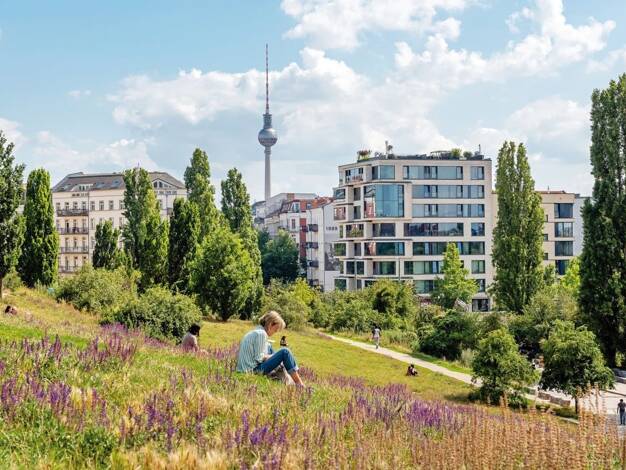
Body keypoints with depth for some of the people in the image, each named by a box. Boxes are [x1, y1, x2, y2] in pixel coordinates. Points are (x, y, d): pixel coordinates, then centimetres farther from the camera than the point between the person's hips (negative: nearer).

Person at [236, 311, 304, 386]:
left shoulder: (254, 332, 16)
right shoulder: (261, 334, -13)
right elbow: (259, 358, -17)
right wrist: (272, 356, -2)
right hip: (254, 370, -10)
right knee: (285, 352, -12)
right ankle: (299, 384, -10)